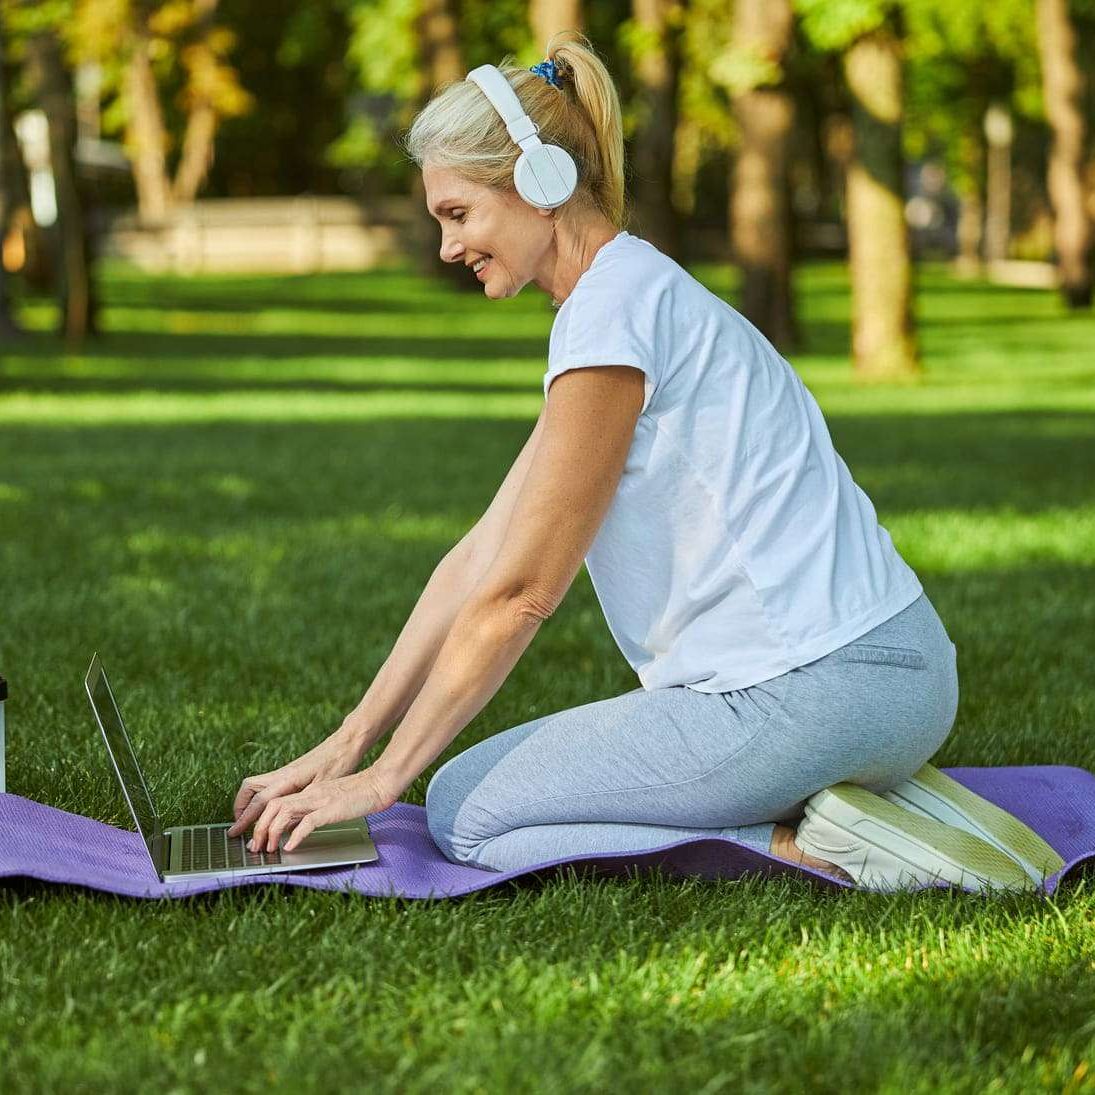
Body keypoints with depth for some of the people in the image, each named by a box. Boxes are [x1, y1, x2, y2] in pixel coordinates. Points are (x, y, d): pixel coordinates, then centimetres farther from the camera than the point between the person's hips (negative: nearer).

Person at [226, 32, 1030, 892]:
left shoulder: (616, 308, -13)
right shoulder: (636, 298, 18)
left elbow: (522, 591, -12)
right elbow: (483, 557, 15)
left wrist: (385, 778, -4)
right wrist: (344, 746, 13)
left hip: (816, 688, -10)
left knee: (466, 812, -2)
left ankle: (804, 841, -8)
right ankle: (826, 805, 8)